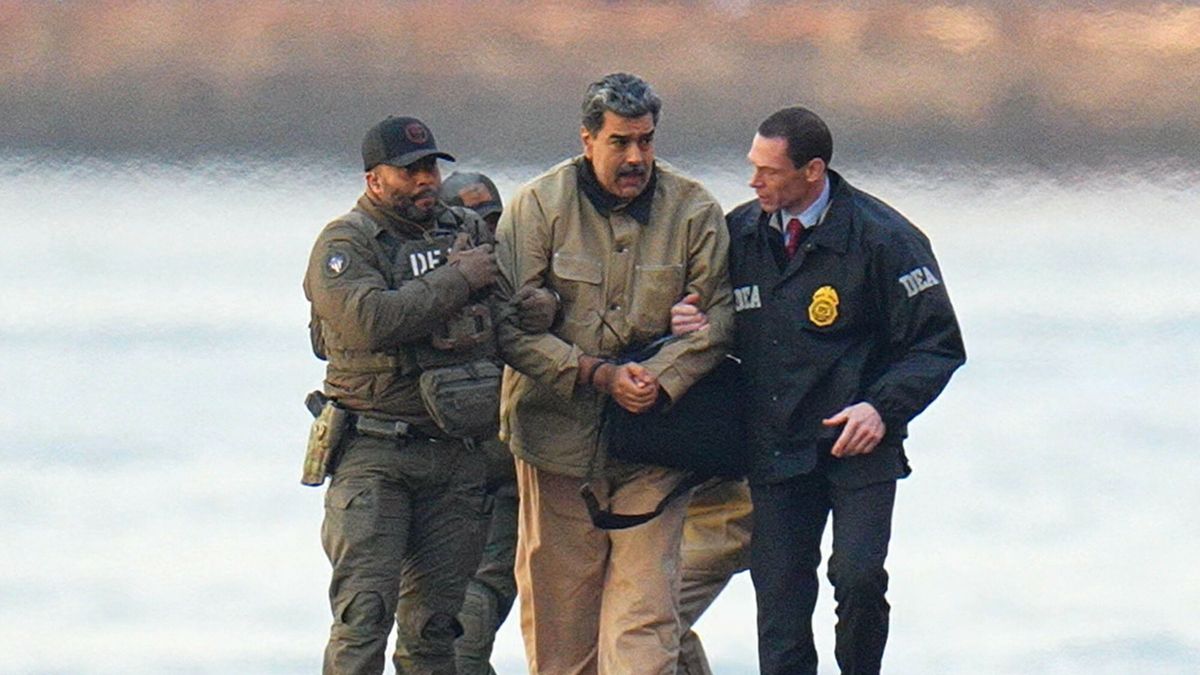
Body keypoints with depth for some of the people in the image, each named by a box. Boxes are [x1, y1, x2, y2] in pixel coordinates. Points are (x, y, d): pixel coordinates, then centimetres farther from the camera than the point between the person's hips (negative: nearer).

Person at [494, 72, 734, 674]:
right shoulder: (538, 207, -4)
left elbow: (718, 315, -1)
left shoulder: (694, 212, 0)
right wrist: (596, 374, -16)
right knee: (556, 600, 6)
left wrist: (659, 378, -17)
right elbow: (510, 325, -7)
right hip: (558, 435, 0)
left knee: (644, 605, -7)